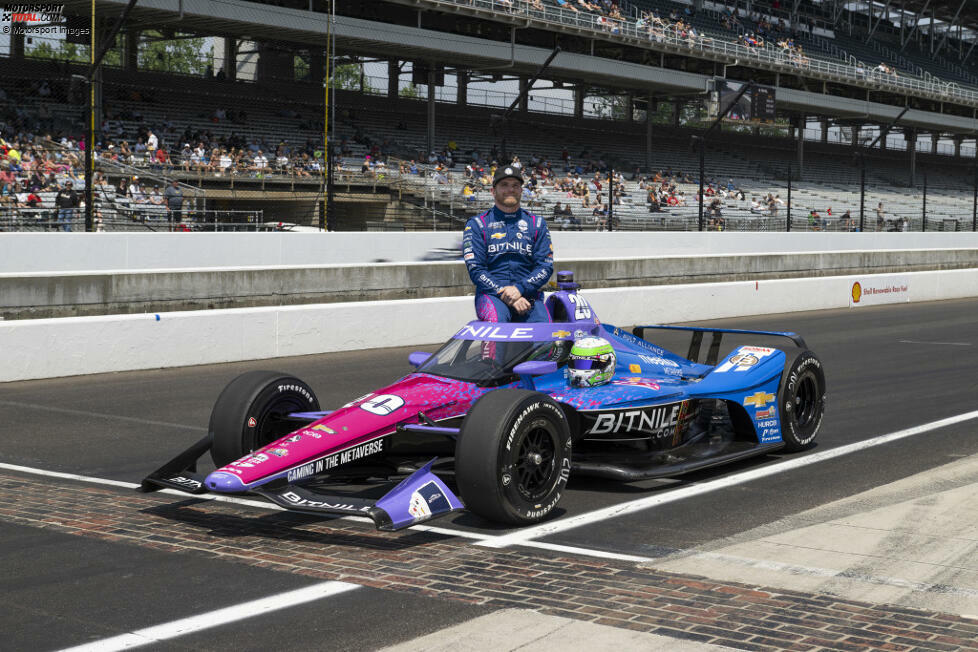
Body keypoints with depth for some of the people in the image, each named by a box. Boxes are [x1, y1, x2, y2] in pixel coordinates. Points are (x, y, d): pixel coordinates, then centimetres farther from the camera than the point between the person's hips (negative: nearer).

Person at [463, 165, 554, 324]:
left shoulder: (536, 224, 17)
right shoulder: (476, 224, 10)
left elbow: (546, 266, 8)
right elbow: (476, 269, 0)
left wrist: (519, 289, -10)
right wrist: (505, 294, -13)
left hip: (528, 294, 2)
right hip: (492, 294, -2)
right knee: (496, 324, -36)